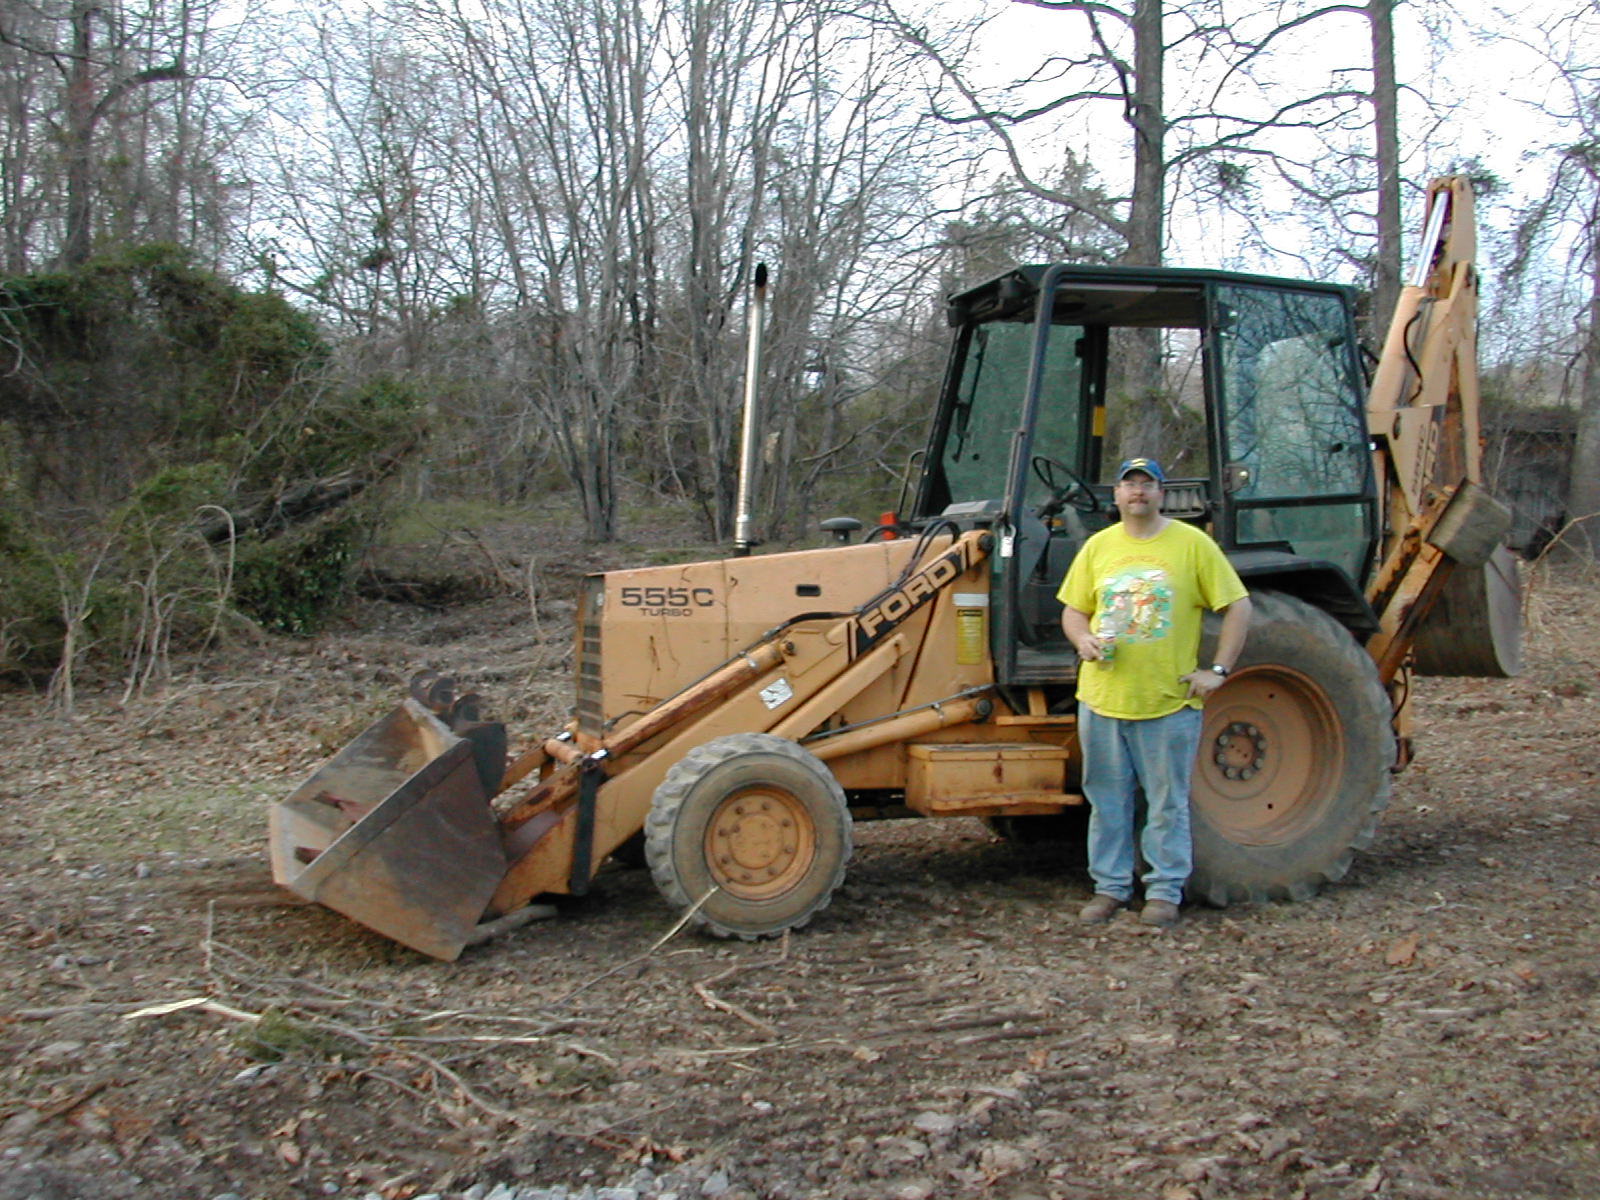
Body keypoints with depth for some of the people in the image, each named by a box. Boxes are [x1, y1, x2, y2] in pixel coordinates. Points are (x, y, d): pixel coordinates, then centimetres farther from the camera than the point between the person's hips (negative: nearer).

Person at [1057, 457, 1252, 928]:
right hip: (1104, 697, 3)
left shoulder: (1192, 544, -2)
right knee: (1108, 800, 10)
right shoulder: (1099, 546, 8)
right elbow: (1073, 610, 13)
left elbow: (1238, 607, -1)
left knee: (1167, 803, 5)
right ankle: (1110, 887, 22)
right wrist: (1083, 640, -8)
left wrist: (1218, 670, -6)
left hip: (1169, 701, -3)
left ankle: (1165, 891, 18)